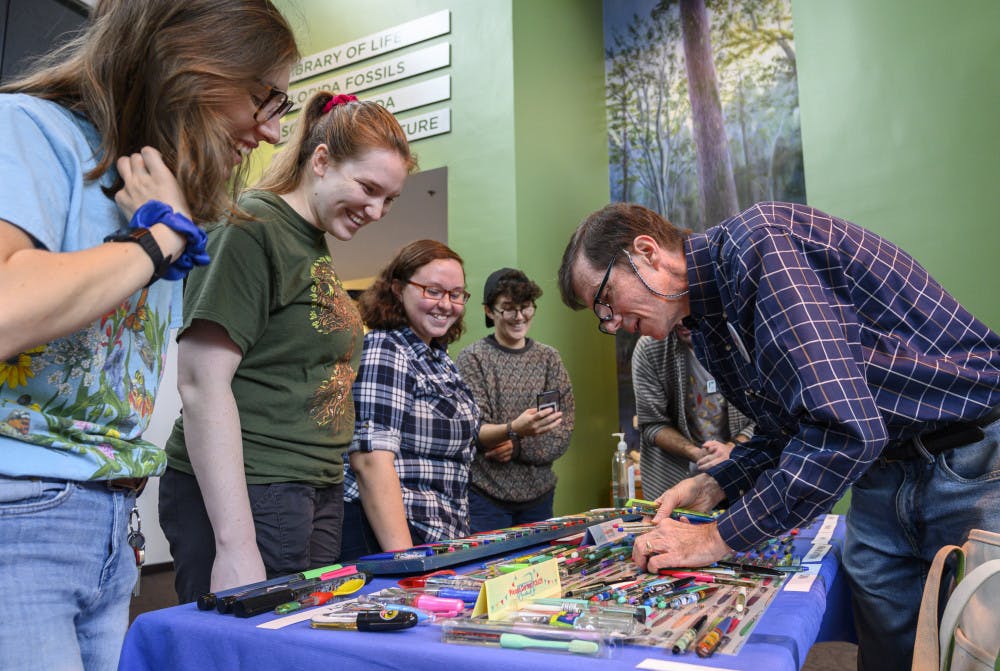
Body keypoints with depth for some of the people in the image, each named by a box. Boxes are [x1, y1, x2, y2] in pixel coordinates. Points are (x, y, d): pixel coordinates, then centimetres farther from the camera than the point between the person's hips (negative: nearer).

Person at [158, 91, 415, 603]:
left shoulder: (316, 245, 15)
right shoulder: (250, 229, -11)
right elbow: (202, 384, -19)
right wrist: (236, 545, -22)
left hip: (319, 493, 9)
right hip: (249, 496, -8)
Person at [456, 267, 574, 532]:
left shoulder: (548, 358, 5)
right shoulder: (472, 358, -5)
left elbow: (563, 434, 0)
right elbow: (474, 431, -14)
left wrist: (517, 447, -15)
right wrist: (514, 429, -33)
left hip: (538, 493, 4)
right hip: (486, 496, -3)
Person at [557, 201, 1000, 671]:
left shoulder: (758, 240, -24)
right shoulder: (703, 326, 5)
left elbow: (844, 428, -32)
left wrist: (719, 538, -24)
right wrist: (714, 486, -3)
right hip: (883, 471, 8)